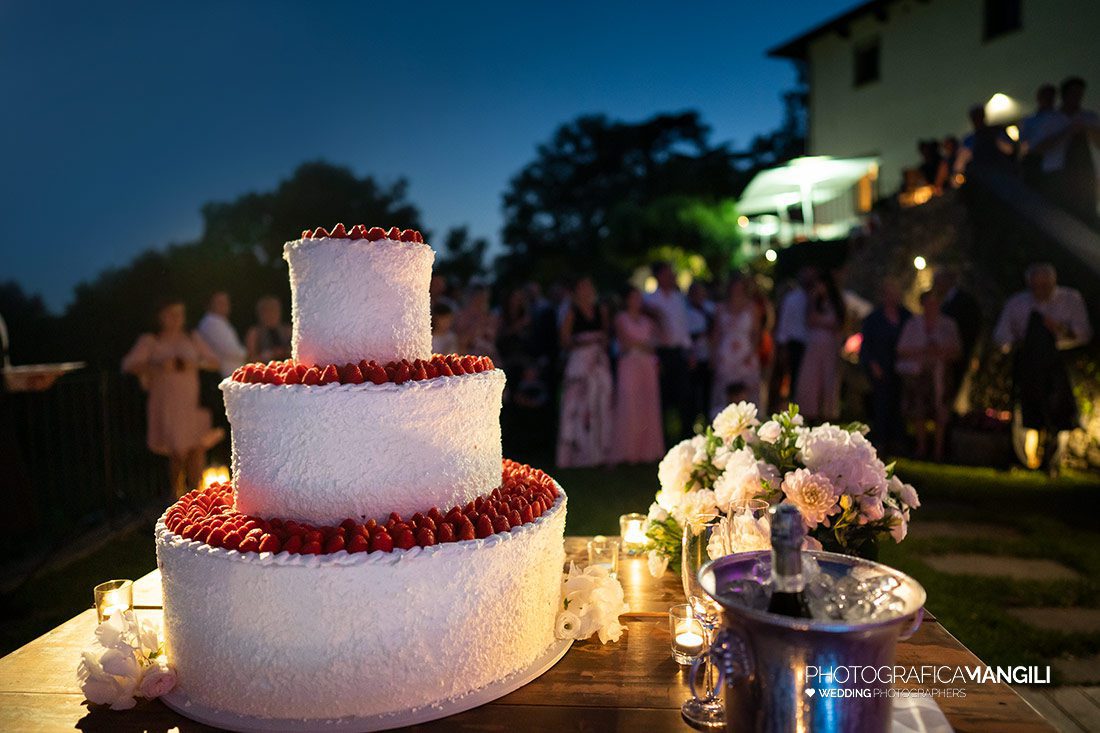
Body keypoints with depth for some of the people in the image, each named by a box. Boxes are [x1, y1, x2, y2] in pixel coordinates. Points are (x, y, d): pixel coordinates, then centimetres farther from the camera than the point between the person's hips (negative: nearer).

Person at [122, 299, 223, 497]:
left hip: (193, 404, 3)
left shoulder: (193, 339, 16)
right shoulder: (150, 341, 7)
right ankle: (177, 497, 12)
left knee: (198, 451, -5)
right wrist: (157, 365, -18)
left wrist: (197, 364, -11)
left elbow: (214, 362, 10)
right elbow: (128, 365, -4)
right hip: (167, 405, -3)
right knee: (178, 454, -7)